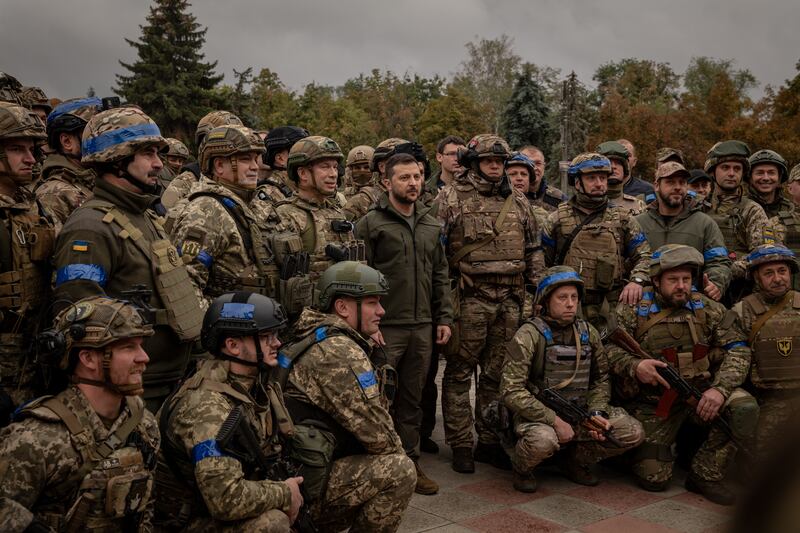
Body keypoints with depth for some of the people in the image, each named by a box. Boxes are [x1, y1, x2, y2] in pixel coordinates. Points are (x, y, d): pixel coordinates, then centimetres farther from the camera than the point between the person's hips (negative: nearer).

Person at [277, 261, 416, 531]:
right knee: (399, 471, -16)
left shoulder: (317, 340, 14)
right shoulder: (340, 352, -18)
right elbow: (376, 431, -17)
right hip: (303, 487, -10)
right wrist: (398, 453, 3)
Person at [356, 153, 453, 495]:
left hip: (422, 328, 5)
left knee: (412, 401, 13)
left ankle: (410, 462, 24)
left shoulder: (431, 225, 14)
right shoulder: (370, 223, -4)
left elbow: (440, 275, 17)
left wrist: (444, 318, 11)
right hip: (385, 326, -5)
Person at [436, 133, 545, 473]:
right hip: (469, 300, -4)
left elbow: (534, 251, 18)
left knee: (497, 375, 11)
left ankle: (491, 442, 22)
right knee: (459, 373, 2)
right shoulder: (451, 198, -1)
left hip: (510, 301, 5)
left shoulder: (518, 202, 14)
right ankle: (460, 445, 12)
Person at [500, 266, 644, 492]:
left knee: (633, 432, -12)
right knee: (543, 440, -38)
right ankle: (522, 468, -1)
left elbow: (601, 378, 14)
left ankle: (576, 459, 12)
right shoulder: (529, 335, -14)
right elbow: (511, 391, -19)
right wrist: (555, 420, -23)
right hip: (539, 416, -5)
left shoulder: (588, 332, 5)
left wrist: (597, 412, -5)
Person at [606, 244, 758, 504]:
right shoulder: (632, 311, -3)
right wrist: (633, 366, -27)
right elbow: (607, 348, -8)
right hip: (652, 403, -2)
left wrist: (720, 388, -20)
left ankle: (705, 475, -7)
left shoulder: (708, 310, 2)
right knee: (654, 478, -9)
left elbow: (737, 351, -4)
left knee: (744, 408, -27)